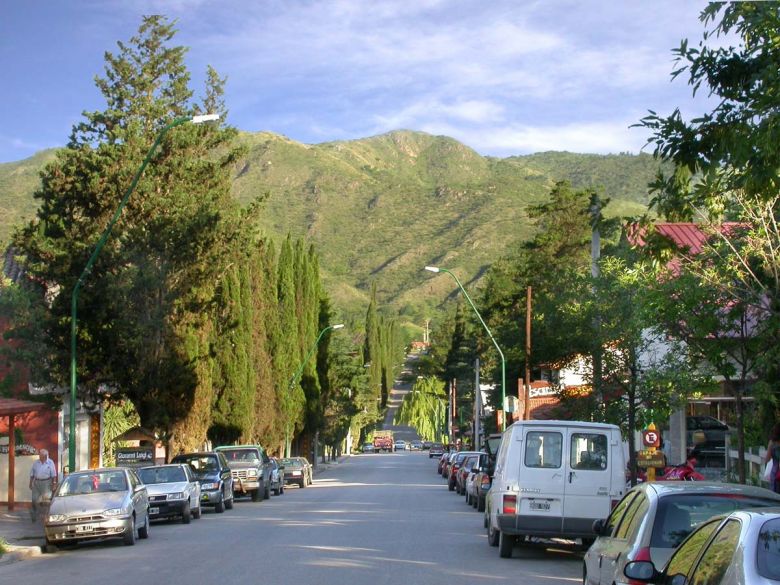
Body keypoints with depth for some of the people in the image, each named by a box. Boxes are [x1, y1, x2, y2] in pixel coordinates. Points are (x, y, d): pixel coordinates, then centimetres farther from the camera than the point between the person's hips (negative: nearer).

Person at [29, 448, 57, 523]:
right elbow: (32, 474, 11)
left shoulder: (50, 463, -1)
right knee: (35, 499, 2)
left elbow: (53, 475, -1)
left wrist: (53, 484, -6)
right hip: (36, 482, 3)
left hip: (46, 482, -3)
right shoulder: (35, 463, 8)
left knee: (46, 498, -6)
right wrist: (31, 483, 6)